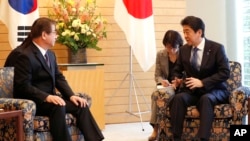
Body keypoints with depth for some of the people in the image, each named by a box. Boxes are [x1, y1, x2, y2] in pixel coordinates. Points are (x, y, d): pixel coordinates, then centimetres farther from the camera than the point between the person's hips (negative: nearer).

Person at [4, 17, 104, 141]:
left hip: (49, 99, 9)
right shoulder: (23, 55, -16)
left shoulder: (50, 54, 13)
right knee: (58, 107, -35)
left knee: (80, 105, -11)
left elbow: (59, 77, 14)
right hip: (30, 102, -8)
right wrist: (47, 97, -32)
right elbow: (23, 86, -22)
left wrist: (71, 95, -4)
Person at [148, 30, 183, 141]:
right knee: (155, 94, -34)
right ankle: (156, 127, -27)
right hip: (166, 86, 3)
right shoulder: (160, 54, 6)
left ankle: (157, 128, -27)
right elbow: (157, 75, 7)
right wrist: (162, 81, -17)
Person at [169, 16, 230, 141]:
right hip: (192, 91, 4)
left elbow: (225, 73, -14)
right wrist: (177, 80, -5)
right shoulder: (184, 50, 7)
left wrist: (202, 82, -23)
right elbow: (177, 70, 20)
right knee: (178, 98, -31)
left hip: (213, 91, -3)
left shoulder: (217, 48, -7)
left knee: (205, 99, -39)